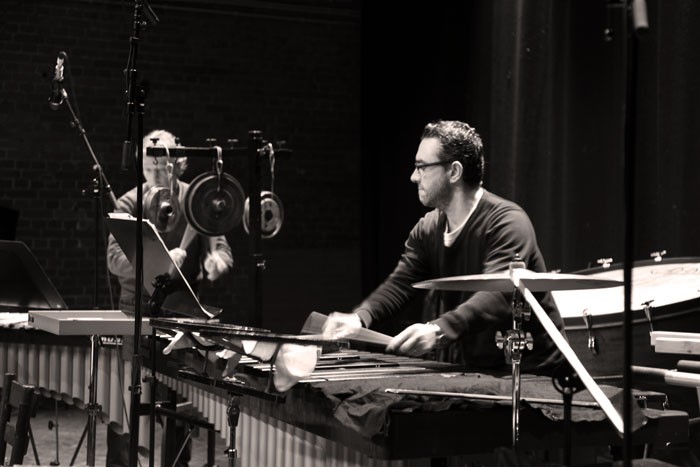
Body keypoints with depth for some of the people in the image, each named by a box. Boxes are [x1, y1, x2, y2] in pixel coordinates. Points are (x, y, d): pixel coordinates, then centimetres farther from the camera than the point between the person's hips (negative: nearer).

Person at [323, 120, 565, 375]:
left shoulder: (508, 222, -19)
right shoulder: (428, 229, 5)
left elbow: (497, 297, -33)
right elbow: (399, 283, -5)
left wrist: (439, 330, -48)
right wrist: (360, 317, -25)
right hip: (469, 369, 6)